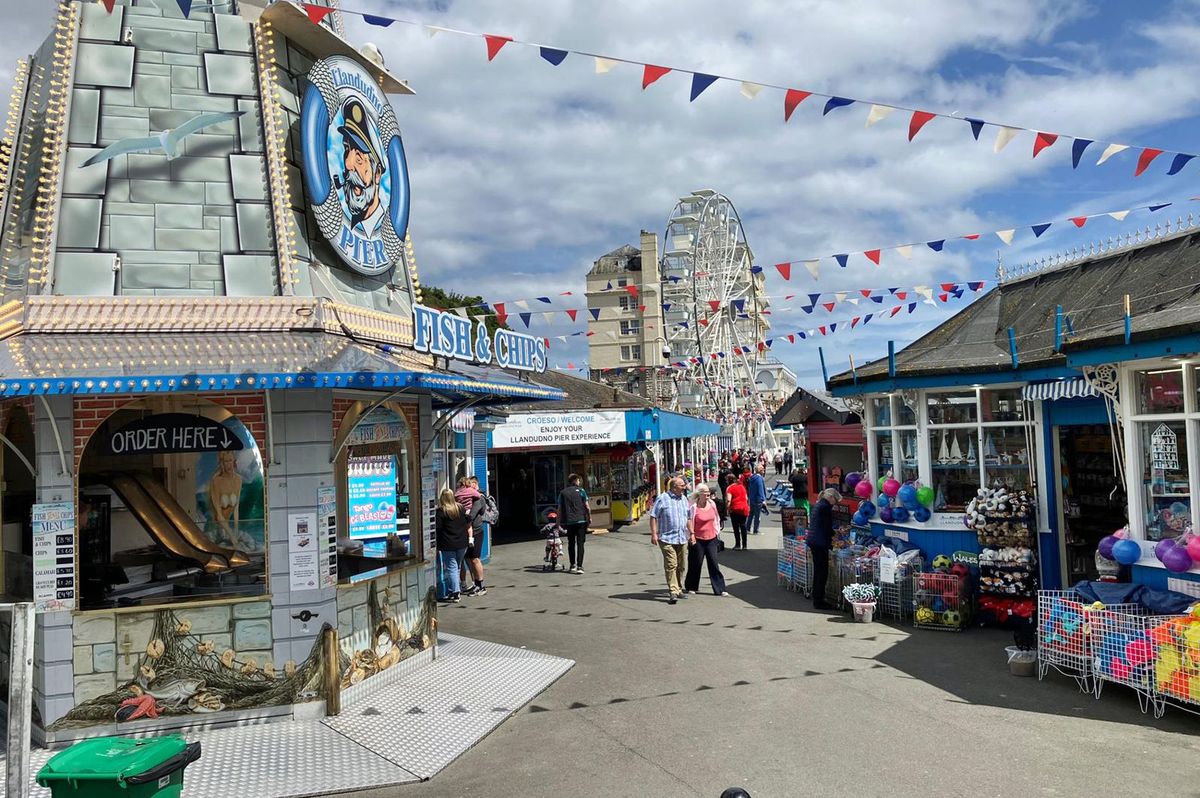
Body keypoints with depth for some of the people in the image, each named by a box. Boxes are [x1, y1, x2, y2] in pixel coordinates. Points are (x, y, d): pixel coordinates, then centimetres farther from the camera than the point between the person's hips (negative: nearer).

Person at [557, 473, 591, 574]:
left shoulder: (562, 493, 8)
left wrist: (559, 523, 11)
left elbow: (559, 509, 6)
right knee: (580, 543, 1)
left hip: (568, 522, 2)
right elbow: (587, 506, -3)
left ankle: (572, 565, 12)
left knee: (571, 543, 13)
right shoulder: (580, 490, 1)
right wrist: (590, 518, 9)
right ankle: (579, 566, -5)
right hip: (581, 520, -2)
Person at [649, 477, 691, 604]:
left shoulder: (684, 499, 14)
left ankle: (678, 589, 25)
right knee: (671, 565, -11)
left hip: (682, 538, 6)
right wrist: (654, 534, -13)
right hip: (667, 538, -6)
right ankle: (674, 592, -12)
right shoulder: (662, 498, -5)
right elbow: (653, 517, -7)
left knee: (681, 565, 11)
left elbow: (688, 518, 21)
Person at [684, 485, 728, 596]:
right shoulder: (694, 507, -12)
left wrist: (716, 532, 19)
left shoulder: (712, 504, 5)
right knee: (695, 564, 6)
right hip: (698, 540, -4)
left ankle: (719, 589, 5)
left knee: (714, 563, 3)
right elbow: (689, 521, -9)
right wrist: (692, 535, -15)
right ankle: (691, 587, 23)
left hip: (711, 539, 4)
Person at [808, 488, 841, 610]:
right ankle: (819, 601, 0)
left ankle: (816, 599, 21)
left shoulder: (817, 505, 15)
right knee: (823, 572, -4)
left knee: (817, 571, 15)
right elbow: (827, 528, -15)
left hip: (813, 541, 10)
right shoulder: (825, 507, -15)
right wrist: (833, 538, 0)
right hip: (820, 543, -10)